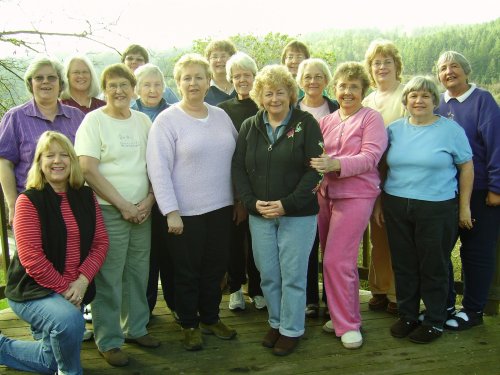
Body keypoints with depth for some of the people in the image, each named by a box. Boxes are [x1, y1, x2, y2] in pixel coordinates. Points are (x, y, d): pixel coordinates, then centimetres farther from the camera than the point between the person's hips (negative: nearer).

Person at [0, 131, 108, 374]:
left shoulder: (86, 197, 3)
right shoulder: (29, 201, -12)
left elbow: (100, 243, -1)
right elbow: (30, 257, -18)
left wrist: (81, 282, -15)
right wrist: (63, 288, -18)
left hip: (76, 290, 6)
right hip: (33, 290, -6)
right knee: (69, 321, -36)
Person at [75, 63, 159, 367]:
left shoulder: (143, 121, 9)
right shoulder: (94, 121, -6)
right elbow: (88, 169, -13)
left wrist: (149, 200, -3)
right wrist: (123, 205, -13)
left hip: (142, 210, 5)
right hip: (108, 211, -5)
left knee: (138, 273, 12)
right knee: (108, 278, 1)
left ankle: (135, 328, 30)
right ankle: (108, 341, 15)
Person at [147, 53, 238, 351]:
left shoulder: (221, 116, 7)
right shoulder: (167, 120, -8)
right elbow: (158, 170, -13)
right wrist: (171, 212, -17)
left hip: (221, 207, 5)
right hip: (186, 212, -5)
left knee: (216, 268, 16)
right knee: (188, 271, 9)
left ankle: (211, 318, 34)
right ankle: (190, 325, 27)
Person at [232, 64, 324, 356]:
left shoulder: (306, 123, -4)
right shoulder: (249, 126, 8)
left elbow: (315, 169, -10)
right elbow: (239, 168, 6)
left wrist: (287, 204, -17)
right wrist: (251, 201, -8)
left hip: (298, 214, -3)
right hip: (259, 214, 4)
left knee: (293, 275, 3)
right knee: (268, 275, 11)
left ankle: (291, 329, 20)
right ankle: (276, 323, 30)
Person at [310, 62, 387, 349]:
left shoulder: (371, 118, -2)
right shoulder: (326, 121, 14)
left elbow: (370, 157, -14)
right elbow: (317, 156, 11)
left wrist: (337, 164, -28)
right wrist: (317, 167, -12)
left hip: (356, 196, -5)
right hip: (326, 194, 5)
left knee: (336, 261, -8)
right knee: (340, 260, 12)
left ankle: (347, 324, 7)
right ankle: (345, 315, 28)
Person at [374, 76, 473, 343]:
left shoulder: (450, 129, -2)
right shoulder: (394, 129, 7)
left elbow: (466, 167, 2)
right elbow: (383, 167, 13)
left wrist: (464, 206, -1)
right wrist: (379, 203, 10)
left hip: (437, 209, -3)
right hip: (397, 208, 3)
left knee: (433, 268, 6)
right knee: (403, 265, 11)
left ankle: (434, 321, 21)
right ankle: (407, 315, 27)